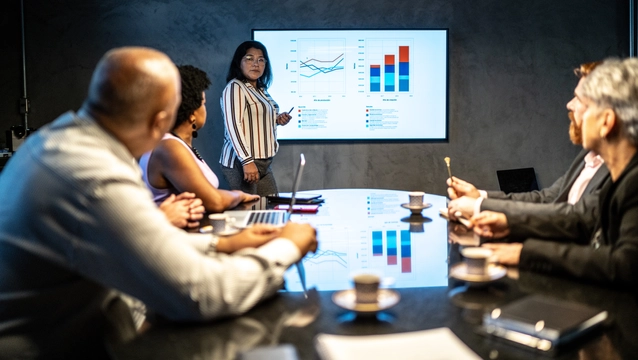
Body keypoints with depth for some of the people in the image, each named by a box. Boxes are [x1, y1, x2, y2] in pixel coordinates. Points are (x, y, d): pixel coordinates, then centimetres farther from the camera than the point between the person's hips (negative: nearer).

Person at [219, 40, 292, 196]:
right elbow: (233, 125, -20)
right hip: (241, 163, -9)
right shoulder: (235, 87, -10)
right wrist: (247, 161, -27)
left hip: (263, 163, 9)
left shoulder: (261, 90, 17)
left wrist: (276, 120, 8)